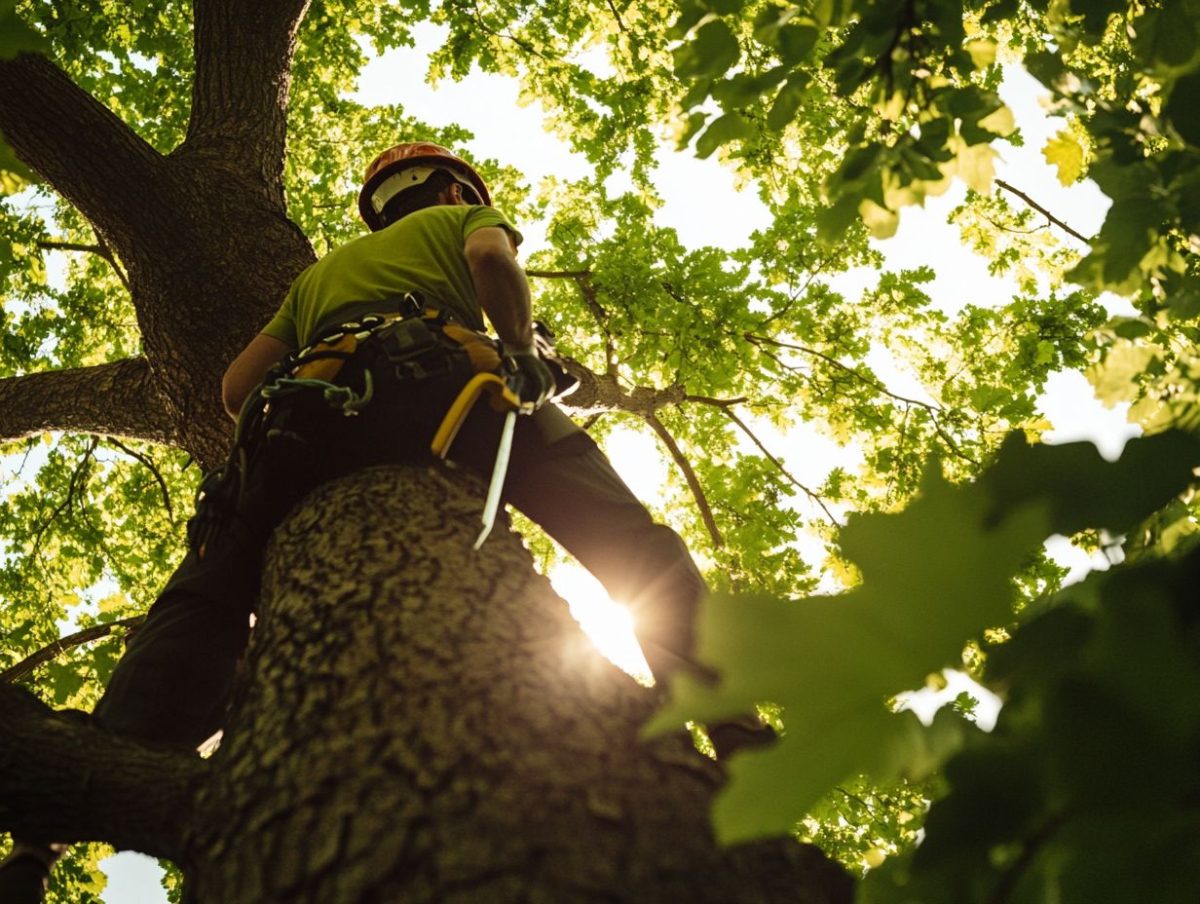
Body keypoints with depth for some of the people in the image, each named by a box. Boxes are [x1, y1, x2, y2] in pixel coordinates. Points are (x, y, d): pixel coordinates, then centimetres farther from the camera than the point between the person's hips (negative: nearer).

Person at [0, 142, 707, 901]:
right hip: (434, 374, -3)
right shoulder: (464, 217, 33)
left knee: (206, 603, 7)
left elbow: (236, 390, 30)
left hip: (311, 407, 4)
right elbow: (492, 257, 6)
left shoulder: (322, 270, 44)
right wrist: (525, 354, 17)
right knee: (639, 554, -4)